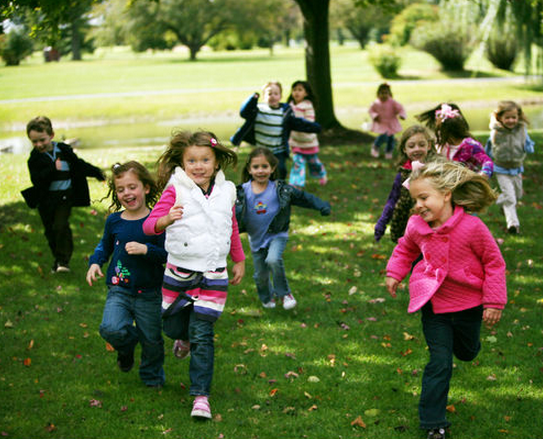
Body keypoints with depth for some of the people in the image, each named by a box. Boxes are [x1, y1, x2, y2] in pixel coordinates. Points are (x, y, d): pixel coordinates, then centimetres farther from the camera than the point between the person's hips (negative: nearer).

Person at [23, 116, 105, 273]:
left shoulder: (64, 150, -1)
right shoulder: (35, 158, -5)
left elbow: (79, 164, 14)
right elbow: (36, 180, -18)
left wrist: (96, 172, 18)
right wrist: (53, 168, -27)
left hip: (65, 196, -1)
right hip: (46, 199, 1)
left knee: (61, 226, -17)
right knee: (50, 231, 9)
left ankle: (63, 260, -9)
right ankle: (58, 259, 27)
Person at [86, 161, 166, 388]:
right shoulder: (114, 221, 3)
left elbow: (169, 254, -9)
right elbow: (105, 246, 21)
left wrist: (146, 249, -23)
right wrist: (95, 262, 4)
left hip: (149, 294, -2)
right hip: (119, 290, 2)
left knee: (152, 340, 8)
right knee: (111, 329, -21)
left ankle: (153, 377, 37)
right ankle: (126, 349, 15)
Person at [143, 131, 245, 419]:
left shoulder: (225, 192, 3)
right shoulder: (176, 190, -9)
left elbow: (232, 229, 19)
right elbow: (149, 224, -18)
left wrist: (239, 261, 25)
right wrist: (167, 219, -38)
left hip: (213, 275, 1)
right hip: (179, 272, 0)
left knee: (202, 335, -4)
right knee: (172, 325, 12)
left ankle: (201, 395, 3)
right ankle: (184, 337, 49)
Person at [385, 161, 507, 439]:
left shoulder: (471, 227, -23)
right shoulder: (416, 226, -11)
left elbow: (494, 262, -12)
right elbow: (405, 249, 14)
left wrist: (494, 302, -10)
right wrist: (394, 272, 1)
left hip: (468, 306, -1)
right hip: (434, 305, 1)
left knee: (466, 353, 25)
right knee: (439, 364, -2)